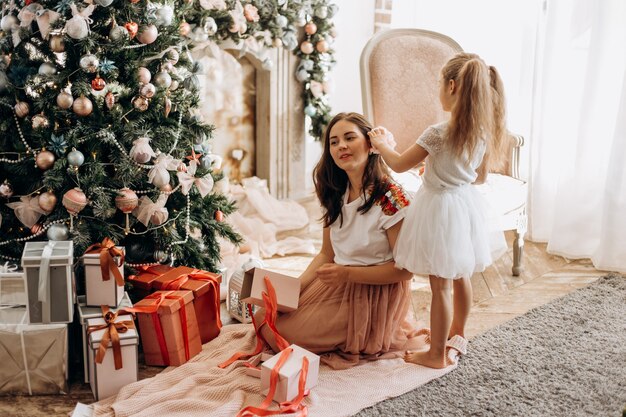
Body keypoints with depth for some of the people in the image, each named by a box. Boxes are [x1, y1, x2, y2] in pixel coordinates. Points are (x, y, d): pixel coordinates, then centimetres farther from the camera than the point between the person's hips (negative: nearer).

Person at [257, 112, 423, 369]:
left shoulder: (390, 198, -20)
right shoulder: (335, 195, 3)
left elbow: (405, 269, -17)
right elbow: (327, 254, 8)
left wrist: (347, 273, -22)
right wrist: (295, 287, -7)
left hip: (375, 296, -7)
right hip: (337, 285, 7)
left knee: (282, 331, -12)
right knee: (266, 318, -2)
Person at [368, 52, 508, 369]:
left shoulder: (438, 133, -24)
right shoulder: (484, 131, -4)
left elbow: (399, 164, -14)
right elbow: (481, 173, 10)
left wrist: (380, 143, 4)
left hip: (440, 207, -7)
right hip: (466, 201, 7)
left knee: (440, 285, 2)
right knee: (460, 275, 24)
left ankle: (436, 354, 13)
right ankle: (457, 330, 44)